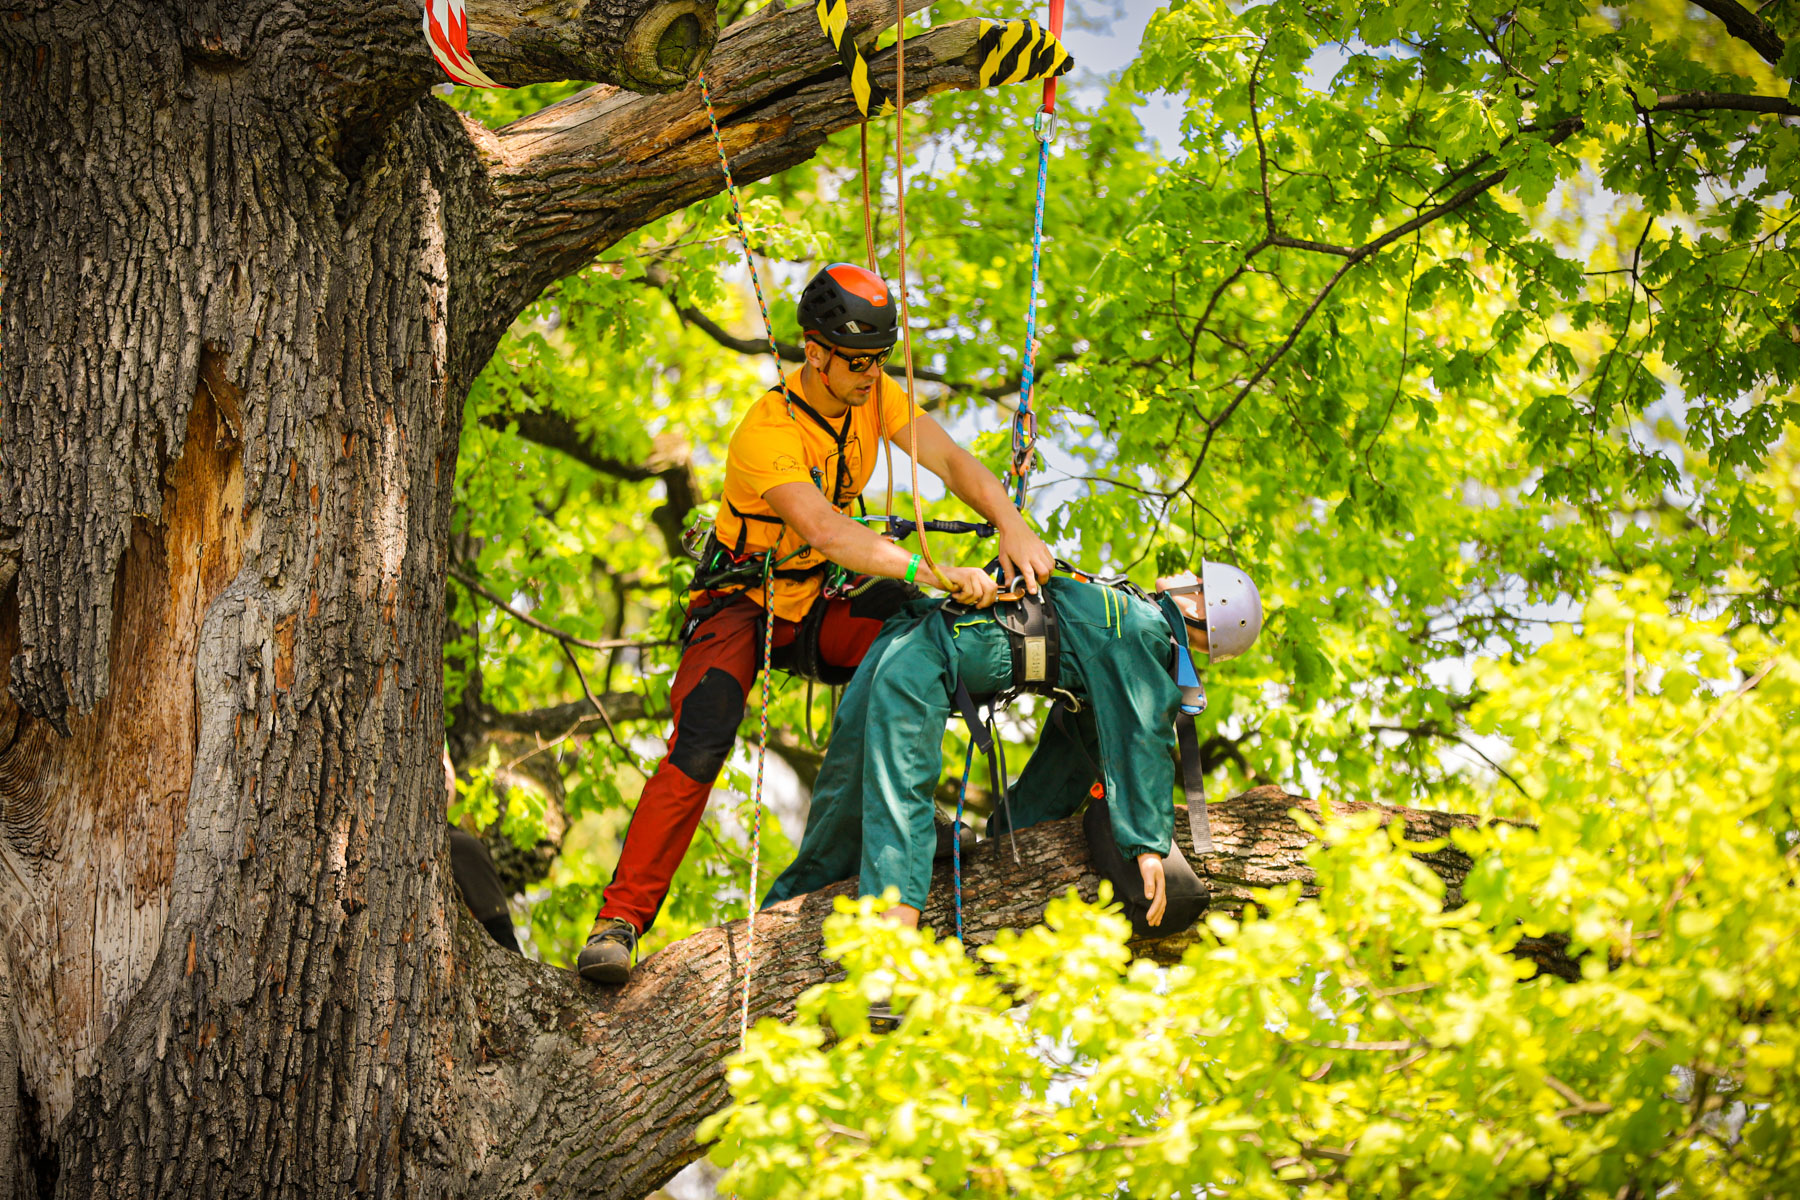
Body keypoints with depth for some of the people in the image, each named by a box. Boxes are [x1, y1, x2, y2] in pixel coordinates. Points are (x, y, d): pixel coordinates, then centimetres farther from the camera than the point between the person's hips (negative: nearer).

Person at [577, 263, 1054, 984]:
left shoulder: (872, 394, -7)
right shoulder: (768, 433, -29)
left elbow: (951, 460, -15)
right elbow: (825, 532, -42)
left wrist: (1015, 530, -34)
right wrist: (934, 572, -52)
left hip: (819, 606, 6)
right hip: (741, 606, -6)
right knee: (700, 741, -29)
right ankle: (620, 922, -26)